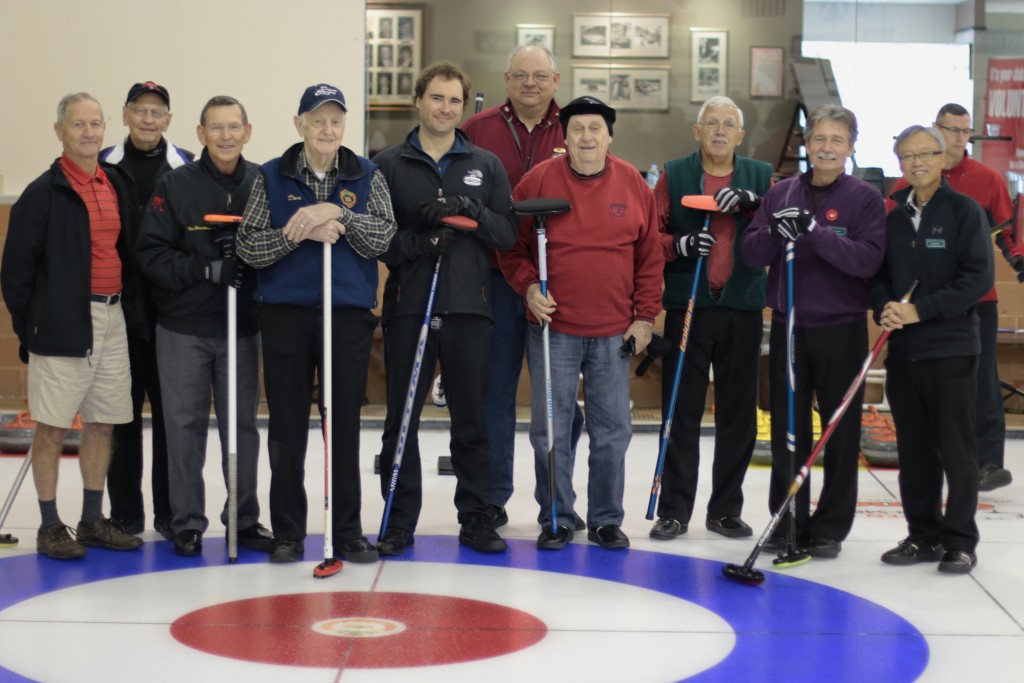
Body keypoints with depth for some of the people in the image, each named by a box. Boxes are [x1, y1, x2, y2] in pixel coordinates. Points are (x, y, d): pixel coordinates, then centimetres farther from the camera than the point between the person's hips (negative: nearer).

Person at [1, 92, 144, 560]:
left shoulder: (117, 188, 12)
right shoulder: (44, 193, -7)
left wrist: (130, 308, 12)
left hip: (112, 320, 6)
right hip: (63, 324, -6)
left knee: (103, 424, 10)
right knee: (52, 426, -1)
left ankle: (93, 520, 21)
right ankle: (50, 526, 9)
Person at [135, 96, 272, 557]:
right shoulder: (176, 185, -4)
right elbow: (150, 253, -8)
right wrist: (205, 269, -19)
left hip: (242, 327, 2)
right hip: (183, 328, -2)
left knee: (243, 424, 8)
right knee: (185, 426, 4)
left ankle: (245, 519, 19)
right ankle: (187, 523, 14)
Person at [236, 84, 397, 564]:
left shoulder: (367, 176, 7)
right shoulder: (271, 177, 5)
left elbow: (382, 237, -5)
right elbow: (249, 246, -2)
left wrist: (337, 213, -18)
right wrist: (300, 234, -16)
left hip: (348, 314, 0)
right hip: (286, 314, 0)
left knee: (345, 425, 4)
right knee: (287, 428, 4)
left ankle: (347, 531, 14)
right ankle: (287, 533, 14)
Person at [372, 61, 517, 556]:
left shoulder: (486, 166, 9)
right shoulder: (388, 165, 5)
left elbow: (507, 234, 3)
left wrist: (466, 207, -13)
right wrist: (417, 242, -17)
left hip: (468, 308, 1)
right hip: (408, 306, -1)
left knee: (472, 420, 6)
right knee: (401, 420, 4)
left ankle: (475, 517, 17)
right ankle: (400, 520, 14)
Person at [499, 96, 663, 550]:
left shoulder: (633, 184, 3)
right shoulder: (539, 181, -2)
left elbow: (650, 256, 6)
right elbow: (511, 245, 4)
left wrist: (645, 316, 3)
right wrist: (527, 285, -11)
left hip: (615, 333, 2)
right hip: (553, 329, -1)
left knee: (612, 430, 7)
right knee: (551, 430, 3)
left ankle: (606, 520, 20)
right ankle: (556, 519, 17)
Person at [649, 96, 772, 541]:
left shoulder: (760, 177, 10)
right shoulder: (674, 175, 6)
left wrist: (750, 201, -18)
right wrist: (680, 244, -16)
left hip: (743, 308, 2)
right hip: (687, 307, -1)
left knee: (738, 414, 6)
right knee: (681, 412, 1)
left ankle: (726, 509, 17)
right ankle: (674, 509, 9)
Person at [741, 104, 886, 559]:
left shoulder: (866, 198, -3)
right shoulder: (781, 193, 7)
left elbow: (869, 259, -16)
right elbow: (751, 254, 1)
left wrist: (814, 231, -25)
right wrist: (775, 233, -19)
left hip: (841, 329, -3)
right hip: (788, 327, 3)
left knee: (841, 431, 4)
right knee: (787, 429, 9)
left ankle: (830, 528, 14)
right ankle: (787, 522, 20)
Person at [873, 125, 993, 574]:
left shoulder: (964, 210, -5)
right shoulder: (892, 215, 9)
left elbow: (978, 278, -11)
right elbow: (877, 272, 12)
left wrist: (921, 310, -17)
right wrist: (884, 308, -9)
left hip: (951, 348, -4)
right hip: (903, 348, 5)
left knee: (956, 448, 0)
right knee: (914, 448, 10)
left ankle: (960, 541, 9)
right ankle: (924, 534, 20)